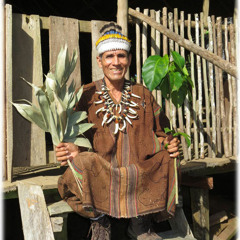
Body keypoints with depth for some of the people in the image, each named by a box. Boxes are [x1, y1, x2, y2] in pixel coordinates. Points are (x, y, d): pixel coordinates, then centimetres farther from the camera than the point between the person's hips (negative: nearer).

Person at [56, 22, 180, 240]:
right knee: (82, 162, -34)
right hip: (100, 173, -2)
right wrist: (74, 149, -21)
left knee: (167, 159, -26)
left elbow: (161, 132, 12)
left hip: (141, 174, 3)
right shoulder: (87, 95, 6)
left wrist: (169, 144, -10)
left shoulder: (142, 94, 14)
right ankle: (100, 222, -3)